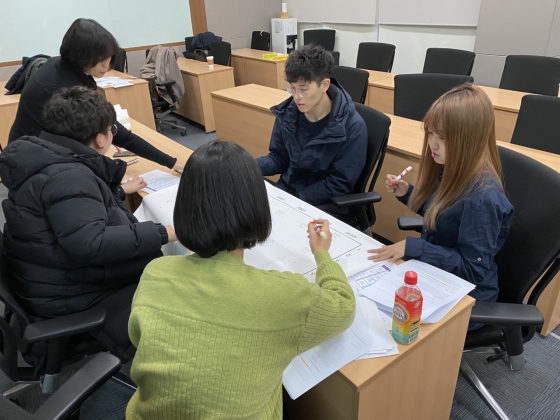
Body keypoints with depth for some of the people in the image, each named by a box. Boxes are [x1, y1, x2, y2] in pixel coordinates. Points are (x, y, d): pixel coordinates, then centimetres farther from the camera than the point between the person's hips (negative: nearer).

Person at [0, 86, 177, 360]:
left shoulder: (50, 158, 7)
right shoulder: (65, 176, -26)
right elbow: (91, 244, -36)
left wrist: (117, 191, 30)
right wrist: (162, 233, -32)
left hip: (65, 275, 11)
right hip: (69, 296, -10)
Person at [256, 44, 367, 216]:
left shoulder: (352, 126, -19)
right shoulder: (287, 113, -4)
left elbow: (339, 184, -16)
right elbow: (278, 158, 6)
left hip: (324, 205, -5)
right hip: (287, 190, 5)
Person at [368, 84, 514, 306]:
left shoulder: (483, 197, -29)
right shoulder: (451, 169, -4)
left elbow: (473, 270, -25)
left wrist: (413, 247, -29)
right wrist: (407, 193, -4)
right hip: (434, 274, 7)